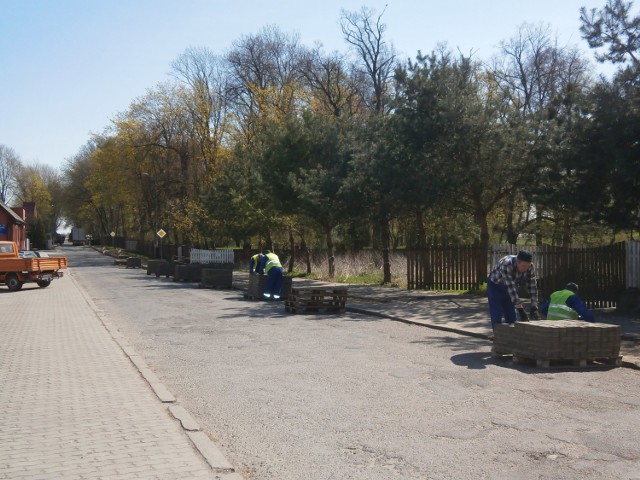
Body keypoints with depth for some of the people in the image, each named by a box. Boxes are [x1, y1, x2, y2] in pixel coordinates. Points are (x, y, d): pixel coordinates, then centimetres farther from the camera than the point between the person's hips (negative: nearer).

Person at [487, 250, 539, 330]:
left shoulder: (530, 267, -20)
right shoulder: (506, 265, -39)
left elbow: (533, 287, -16)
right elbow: (511, 288, -41)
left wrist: (534, 308, -24)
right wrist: (520, 310, -42)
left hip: (510, 288, 5)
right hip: (495, 286, -5)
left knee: (511, 317, 4)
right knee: (497, 317, -11)